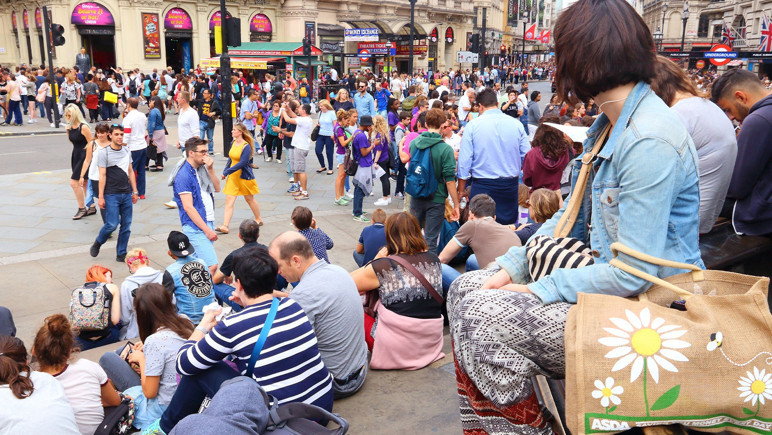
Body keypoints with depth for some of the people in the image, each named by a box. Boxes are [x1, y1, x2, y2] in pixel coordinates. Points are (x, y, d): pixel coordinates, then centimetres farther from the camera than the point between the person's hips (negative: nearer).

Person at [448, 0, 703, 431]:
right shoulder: (606, 129, 10)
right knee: (465, 287, 1)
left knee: (483, 315, -23)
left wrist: (537, 290, -17)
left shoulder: (650, 141, -22)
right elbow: (572, 216, 14)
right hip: (606, 279, 10)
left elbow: (633, 273, -25)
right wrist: (511, 267, 1)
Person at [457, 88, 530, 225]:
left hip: (482, 185, -3)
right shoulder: (516, 124, 2)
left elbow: (464, 161, -5)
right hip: (511, 185, 3)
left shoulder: (472, 126, -5)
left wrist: (461, 191, 2)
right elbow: (527, 156, 5)